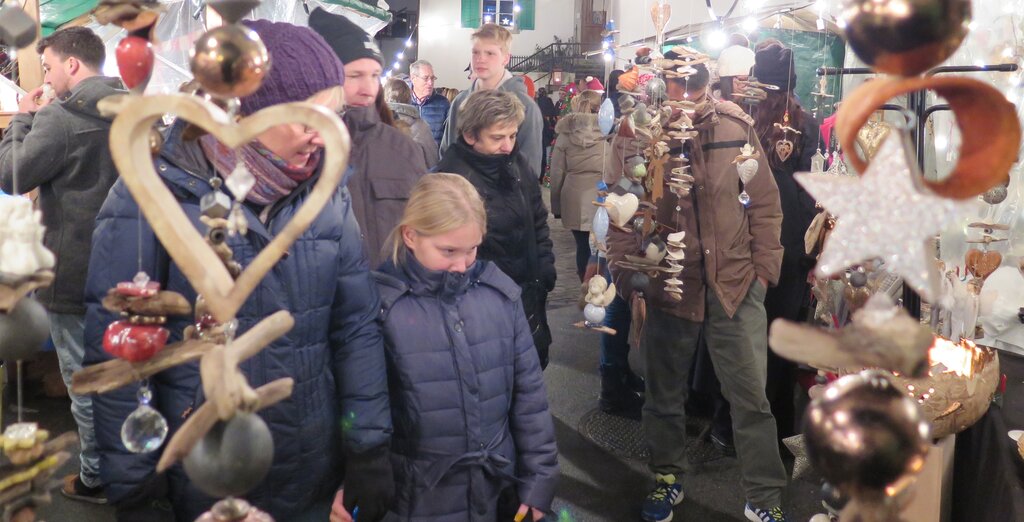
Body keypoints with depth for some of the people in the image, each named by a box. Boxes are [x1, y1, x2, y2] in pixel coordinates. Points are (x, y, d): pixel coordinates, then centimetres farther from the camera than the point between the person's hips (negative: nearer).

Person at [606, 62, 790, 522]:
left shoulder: (736, 125, -3)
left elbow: (764, 202, 3)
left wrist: (764, 267, 1)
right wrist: (626, 276, -6)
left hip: (736, 283, 0)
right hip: (668, 287, 0)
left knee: (751, 396, 5)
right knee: (664, 393, 16)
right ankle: (667, 479, 38)